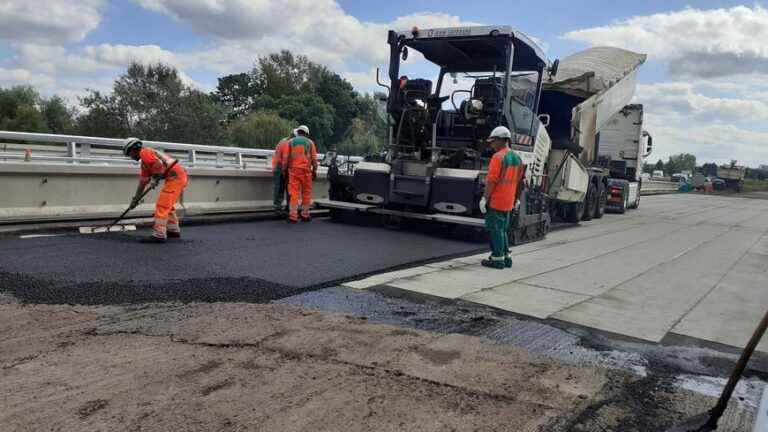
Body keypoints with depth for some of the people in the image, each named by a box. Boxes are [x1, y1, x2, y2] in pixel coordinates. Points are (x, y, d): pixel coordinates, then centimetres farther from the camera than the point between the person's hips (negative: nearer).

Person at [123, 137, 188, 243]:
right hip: (180, 176, 10)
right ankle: (174, 230, 29)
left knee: (161, 205, -8)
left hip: (175, 177, -10)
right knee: (167, 205, 21)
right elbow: (143, 182, 30)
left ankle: (159, 235, -8)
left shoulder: (144, 152, -3)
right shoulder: (144, 162, 26)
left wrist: (156, 176, -4)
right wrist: (135, 198, 32)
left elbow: (159, 164, -20)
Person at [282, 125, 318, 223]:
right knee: (306, 193, 9)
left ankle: (293, 216, -6)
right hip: (306, 170, 0)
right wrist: (314, 170, 10)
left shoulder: (291, 142, 9)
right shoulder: (310, 142, 8)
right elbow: (314, 158, 3)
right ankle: (305, 215, 15)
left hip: (293, 169, 1)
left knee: (294, 192, -2)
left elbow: (285, 157, 2)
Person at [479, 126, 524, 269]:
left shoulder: (498, 156, -14)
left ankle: (497, 259, 2)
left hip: (495, 201, -8)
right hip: (509, 202, 8)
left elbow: (492, 180, -19)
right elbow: (517, 180, 17)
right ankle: (506, 257, 21)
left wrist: (484, 198, -16)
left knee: (495, 229, -1)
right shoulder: (517, 158, 12)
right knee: (503, 229, 17)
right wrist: (516, 199, 23)